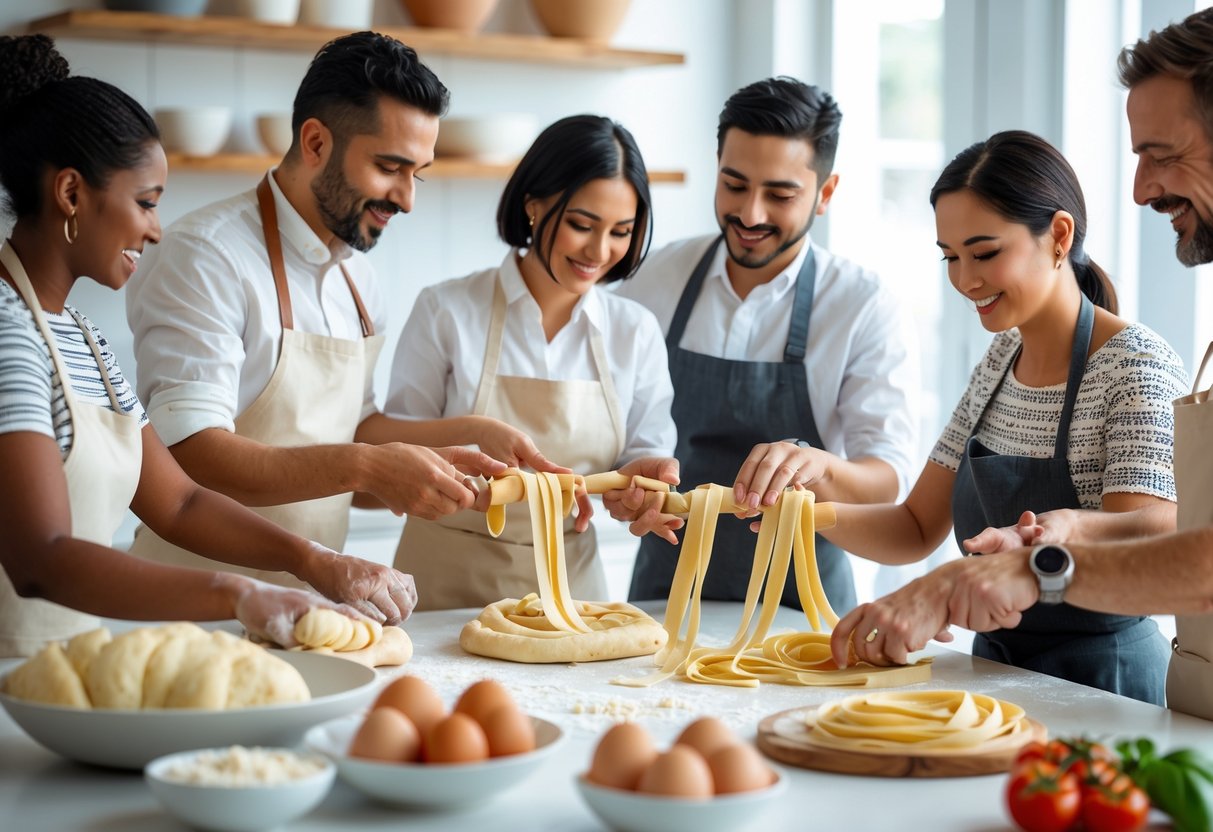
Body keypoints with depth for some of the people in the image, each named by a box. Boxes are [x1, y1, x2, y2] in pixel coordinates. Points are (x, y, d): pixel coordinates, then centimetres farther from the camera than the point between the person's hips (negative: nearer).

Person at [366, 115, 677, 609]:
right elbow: (393, 443, -1)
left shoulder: (635, 332, 4)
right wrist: (473, 431, -19)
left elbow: (644, 454, 8)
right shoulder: (447, 309, -5)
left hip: (569, 582, 2)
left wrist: (646, 473, -14)